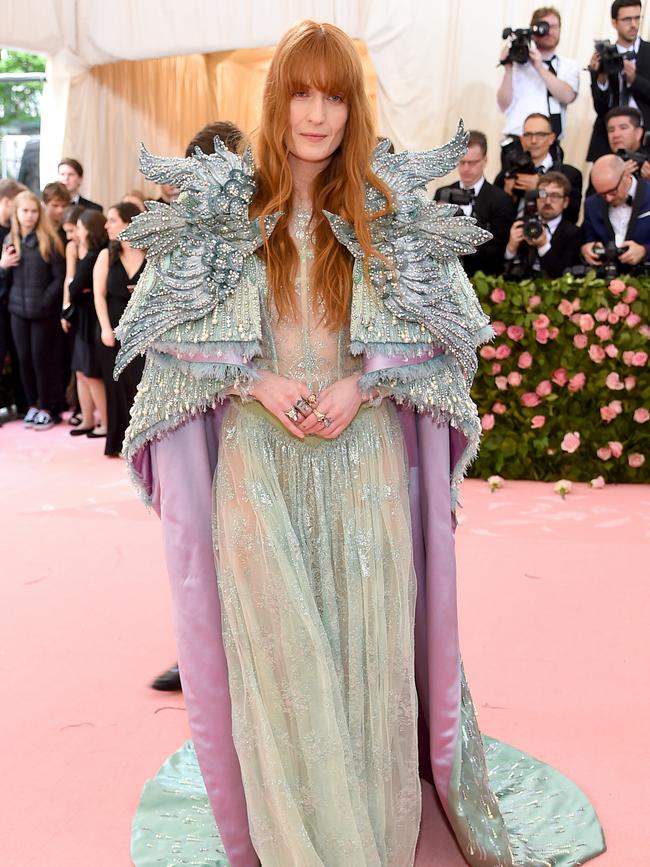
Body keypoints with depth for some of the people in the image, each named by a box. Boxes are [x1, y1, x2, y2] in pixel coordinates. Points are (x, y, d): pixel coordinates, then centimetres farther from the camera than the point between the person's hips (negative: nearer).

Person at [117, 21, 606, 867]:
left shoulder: (390, 207, 5)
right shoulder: (226, 207, 5)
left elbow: (430, 330, 5)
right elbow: (185, 332, 4)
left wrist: (360, 384, -11)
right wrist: (256, 382, -12)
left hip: (365, 452, 0)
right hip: (259, 454, 0)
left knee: (368, 630, 3)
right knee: (273, 633, 3)